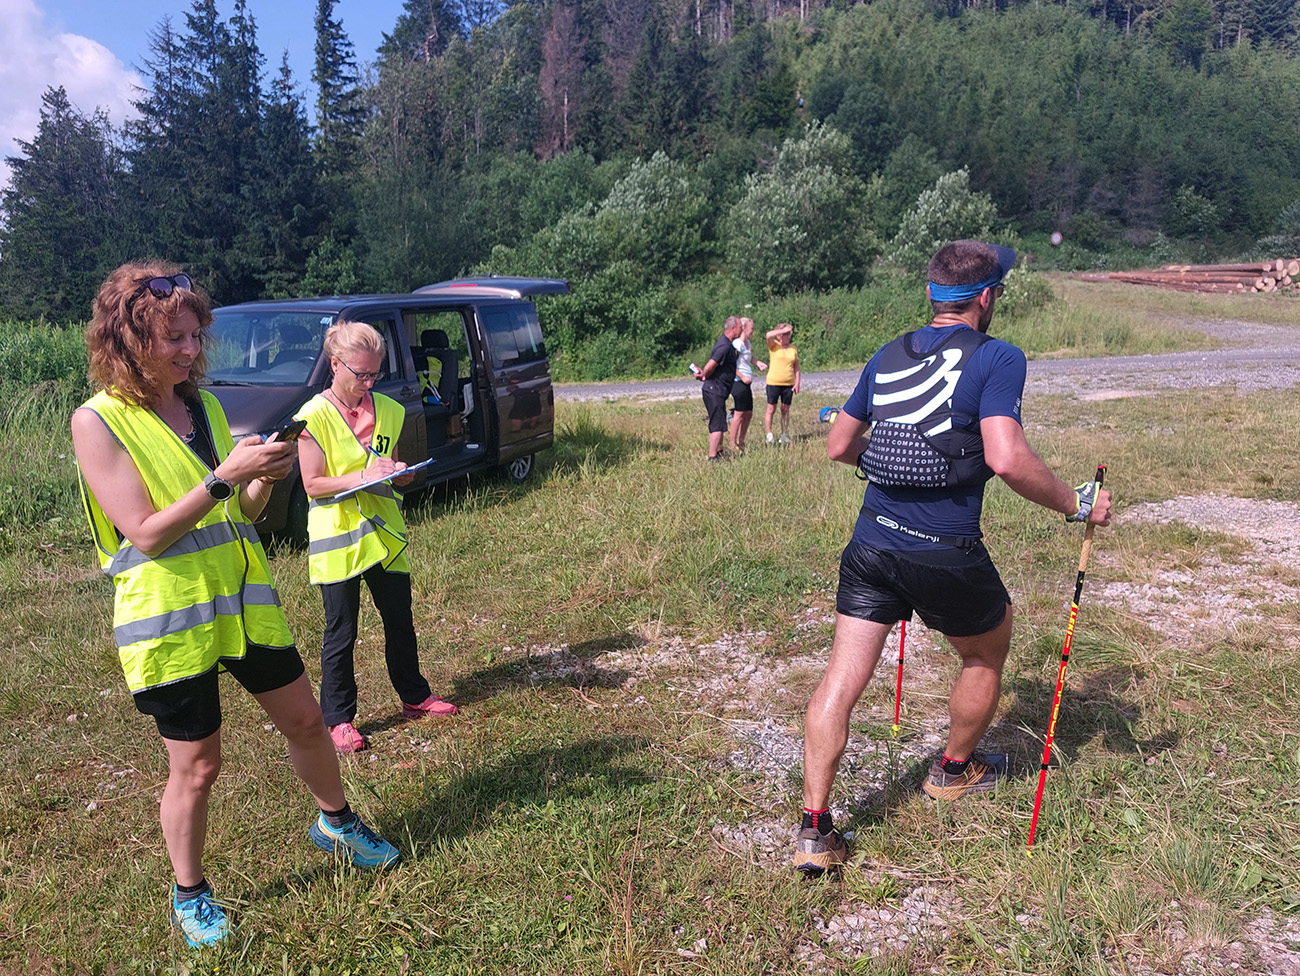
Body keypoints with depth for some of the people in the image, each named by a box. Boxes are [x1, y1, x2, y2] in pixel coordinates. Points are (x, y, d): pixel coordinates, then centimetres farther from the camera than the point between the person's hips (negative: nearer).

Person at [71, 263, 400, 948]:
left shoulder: (204, 406, 7)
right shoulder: (98, 422, -11)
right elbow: (145, 536, -18)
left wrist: (263, 477, -9)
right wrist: (226, 475, -24)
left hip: (243, 601, 6)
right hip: (168, 619, -6)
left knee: (304, 719, 15)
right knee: (195, 766, 6)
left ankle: (335, 822, 40)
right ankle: (189, 896, 31)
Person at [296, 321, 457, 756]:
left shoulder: (387, 410, 6)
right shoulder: (315, 416, -11)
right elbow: (313, 484, -13)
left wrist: (399, 473, -7)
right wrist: (363, 475, -25)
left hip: (384, 533, 5)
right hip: (337, 539, -5)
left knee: (400, 620, 15)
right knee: (341, 633, 5)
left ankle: (415, 696, 33)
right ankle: (339, 719, 19)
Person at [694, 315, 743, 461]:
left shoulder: (728, 344, 14)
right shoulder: (725, 346, -20)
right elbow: (710, 366, -22)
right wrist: (704, 377, -5)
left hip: (717, 391, 11)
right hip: (714, 391, -10)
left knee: (718, 423, 19)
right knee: (718, 425, -9)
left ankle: (718, 452, 29)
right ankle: (712, 457, -7)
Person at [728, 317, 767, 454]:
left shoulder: (747, 342, 15)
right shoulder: (737, 343, -14)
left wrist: (758, 362, 11)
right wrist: (742, 377, -21)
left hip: (747, 383, 9)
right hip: (739, 382, -9)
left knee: (748, 414, 12)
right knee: (739, 413, -5)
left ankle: (741, 442, 21)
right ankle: (733, 444, 2)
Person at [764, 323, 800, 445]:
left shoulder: (793, 349, 10)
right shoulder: (774, 345, -1)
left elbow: (796, 368, 13)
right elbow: (769, 335, -23)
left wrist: (797, 383, 5)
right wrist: (783, 330, -15)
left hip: (788, 384, 3)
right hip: (773, 383, -3)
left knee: (785, 410, 8)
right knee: (771, 410, 0)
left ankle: (784, 435, 16)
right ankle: (769, 435, 7)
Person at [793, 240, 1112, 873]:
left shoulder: (888, 357, 10)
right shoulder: (997, 359, -8)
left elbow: (838, 448, 14)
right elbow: (1007, 460, -21)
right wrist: (1076, 505, -6)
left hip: (872, 544, 5)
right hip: (946, 556, -4)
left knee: (840, 681, 5)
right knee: (987, 656, 25)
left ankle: (815, 831, 6)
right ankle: (954, 771, 45)